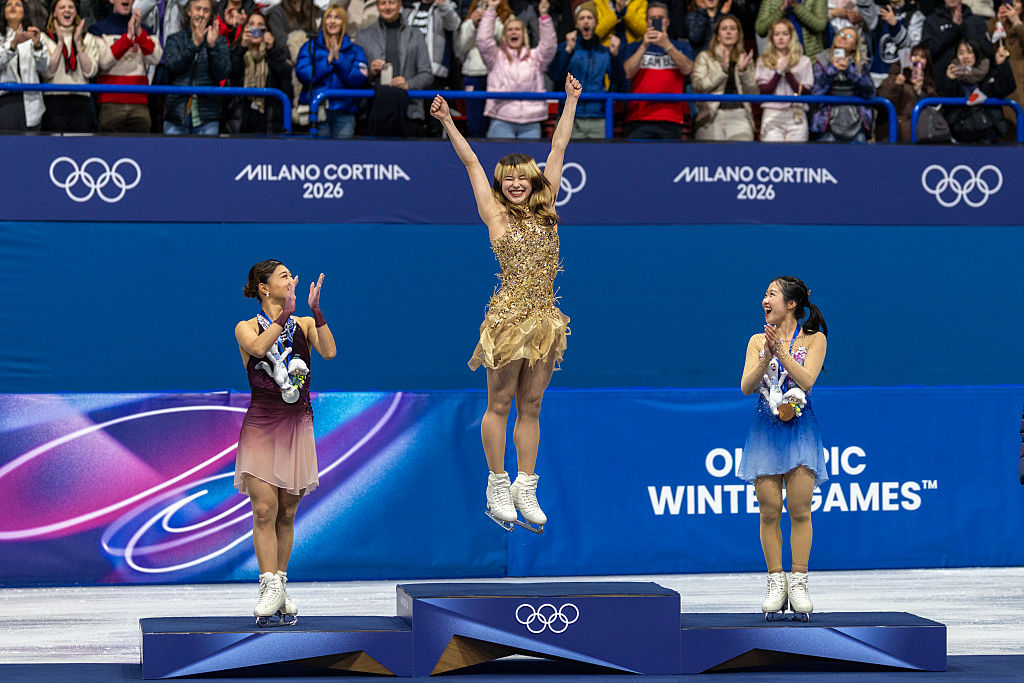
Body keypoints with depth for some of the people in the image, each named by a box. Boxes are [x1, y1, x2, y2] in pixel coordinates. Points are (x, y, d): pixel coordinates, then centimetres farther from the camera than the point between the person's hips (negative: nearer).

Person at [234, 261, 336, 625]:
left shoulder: (305, 324, 10)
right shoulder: (246, 328, 3)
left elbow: (329, 352, -10)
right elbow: (259, 347, -21)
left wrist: (316, 310, -17)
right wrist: (285, 312, -24)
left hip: (297, 427, 2)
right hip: (260, 426, -2)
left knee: (287, 513, 5)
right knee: (264, 510, -12)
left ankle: (279, 589, 11)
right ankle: (270, 587, -16)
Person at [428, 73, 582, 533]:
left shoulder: (545, 211, 11)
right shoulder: (495, 214, 2)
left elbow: (558, 149, 15)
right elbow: (472, 163, 1)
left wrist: (572, 101, 20)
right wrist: (448, 122, -2)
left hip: (544, 318, 4)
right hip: (508, 316, -4)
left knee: (530, 406, 8)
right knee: (500, 403, 2)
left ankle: (525, 490, 12)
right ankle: (498, 488, 9)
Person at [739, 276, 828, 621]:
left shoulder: (814, 340, 3)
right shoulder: (757, 341, 9)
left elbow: (807, 380, -12)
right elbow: (746, 386, -2)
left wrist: (781, 351, -19)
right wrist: (767, 356, -16)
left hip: (800, 429, -2)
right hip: (765, 430, 2)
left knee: (799, 509, -6)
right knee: (769, 511, -2)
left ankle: (798, 583, -2)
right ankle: (775, 583, 4)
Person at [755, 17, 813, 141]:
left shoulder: (803, 61, 9)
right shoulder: (763, 61, 10)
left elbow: (805, 92, -1)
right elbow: (764, 91, -1)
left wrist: (788, 72, -9)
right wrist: (779, 71, -9)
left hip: (796, 116, 0)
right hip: (772, 115, 0)